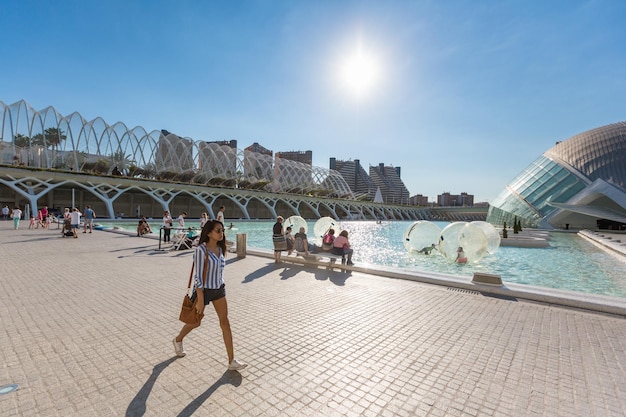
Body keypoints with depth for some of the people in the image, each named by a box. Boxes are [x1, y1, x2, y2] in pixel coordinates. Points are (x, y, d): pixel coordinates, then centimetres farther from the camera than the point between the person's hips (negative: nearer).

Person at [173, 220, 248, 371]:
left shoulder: (220, 248, -1)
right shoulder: (201, 249, -22)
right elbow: (198, 275, -22)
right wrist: (200, 300, -21)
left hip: (219, 289, 5)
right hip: (203, 290, -5)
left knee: (225, 322, 1)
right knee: (195, 322, 17)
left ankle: (232, 361, 8)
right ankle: (178, 340, 51)